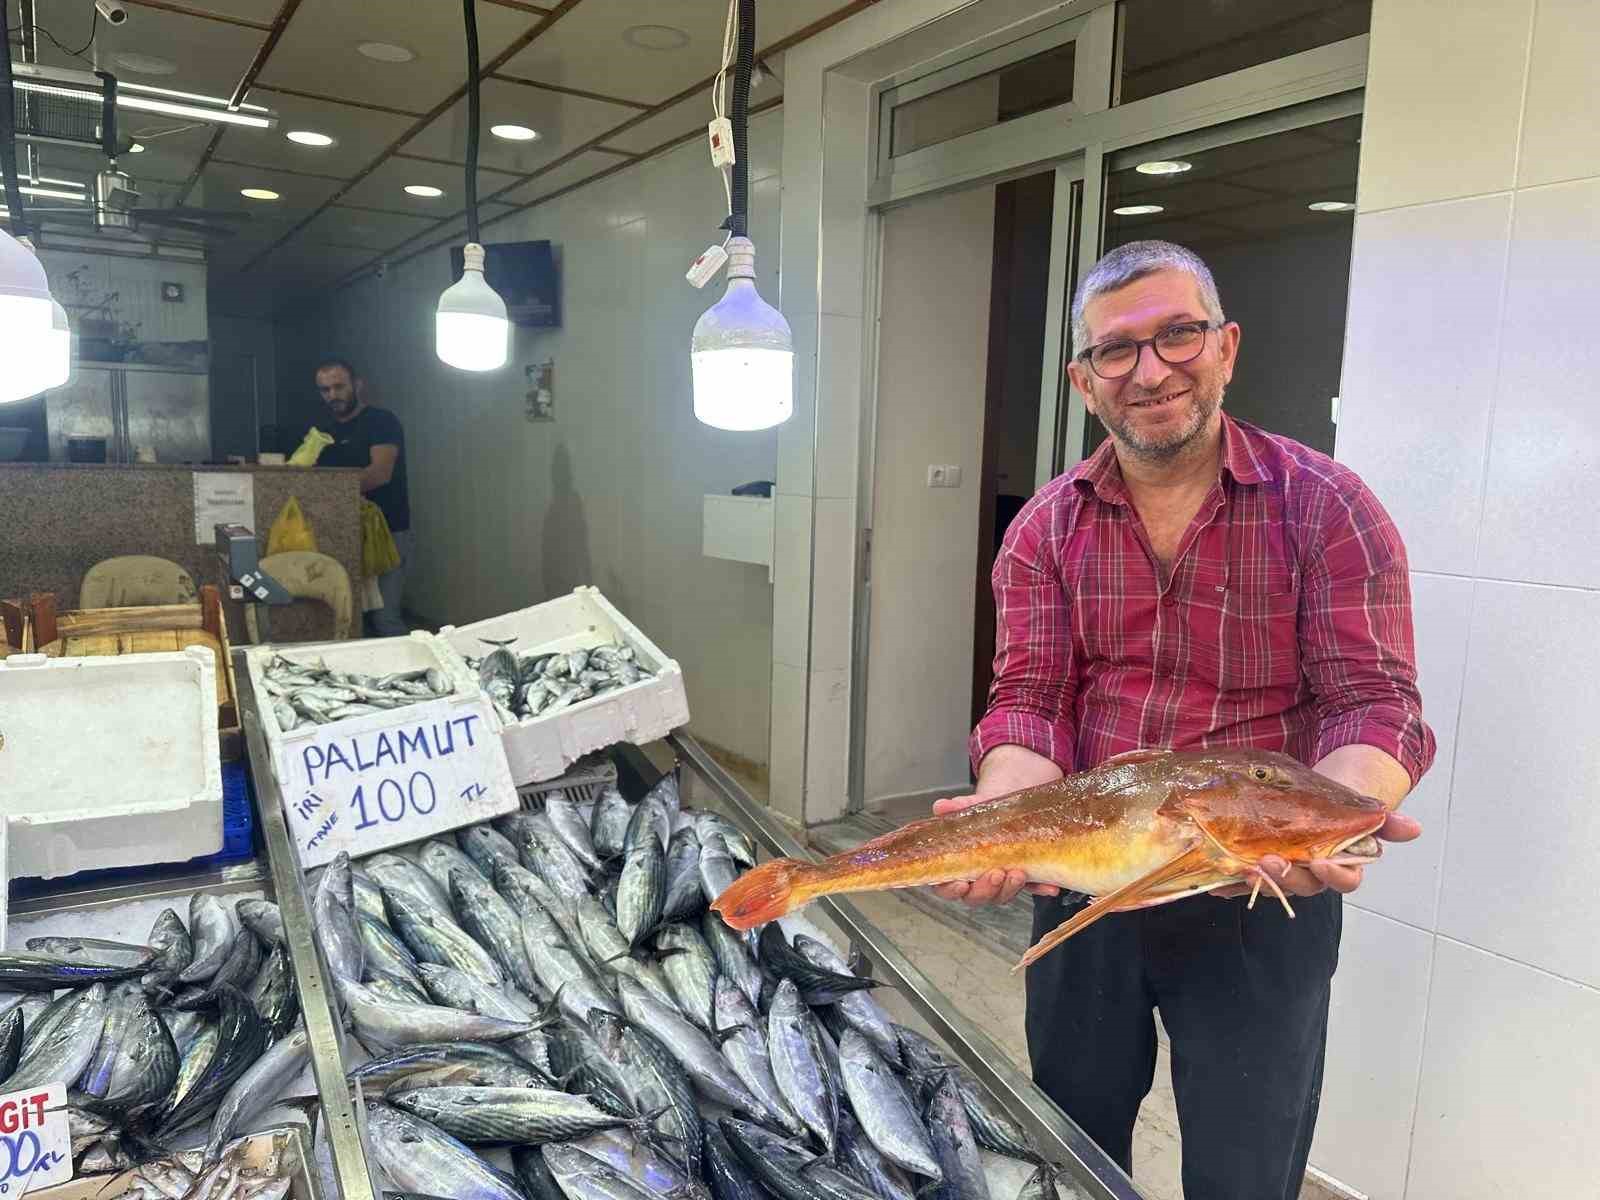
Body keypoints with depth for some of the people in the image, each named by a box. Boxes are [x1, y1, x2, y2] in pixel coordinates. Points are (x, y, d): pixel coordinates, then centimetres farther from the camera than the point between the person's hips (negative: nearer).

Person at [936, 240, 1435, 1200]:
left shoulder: (1326, 507, -9)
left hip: (1263, 902, -2)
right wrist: (1003, 814, -29)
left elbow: (1373, 700, -15)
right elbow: (1031, 699, -9)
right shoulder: (1048, 529, -2)